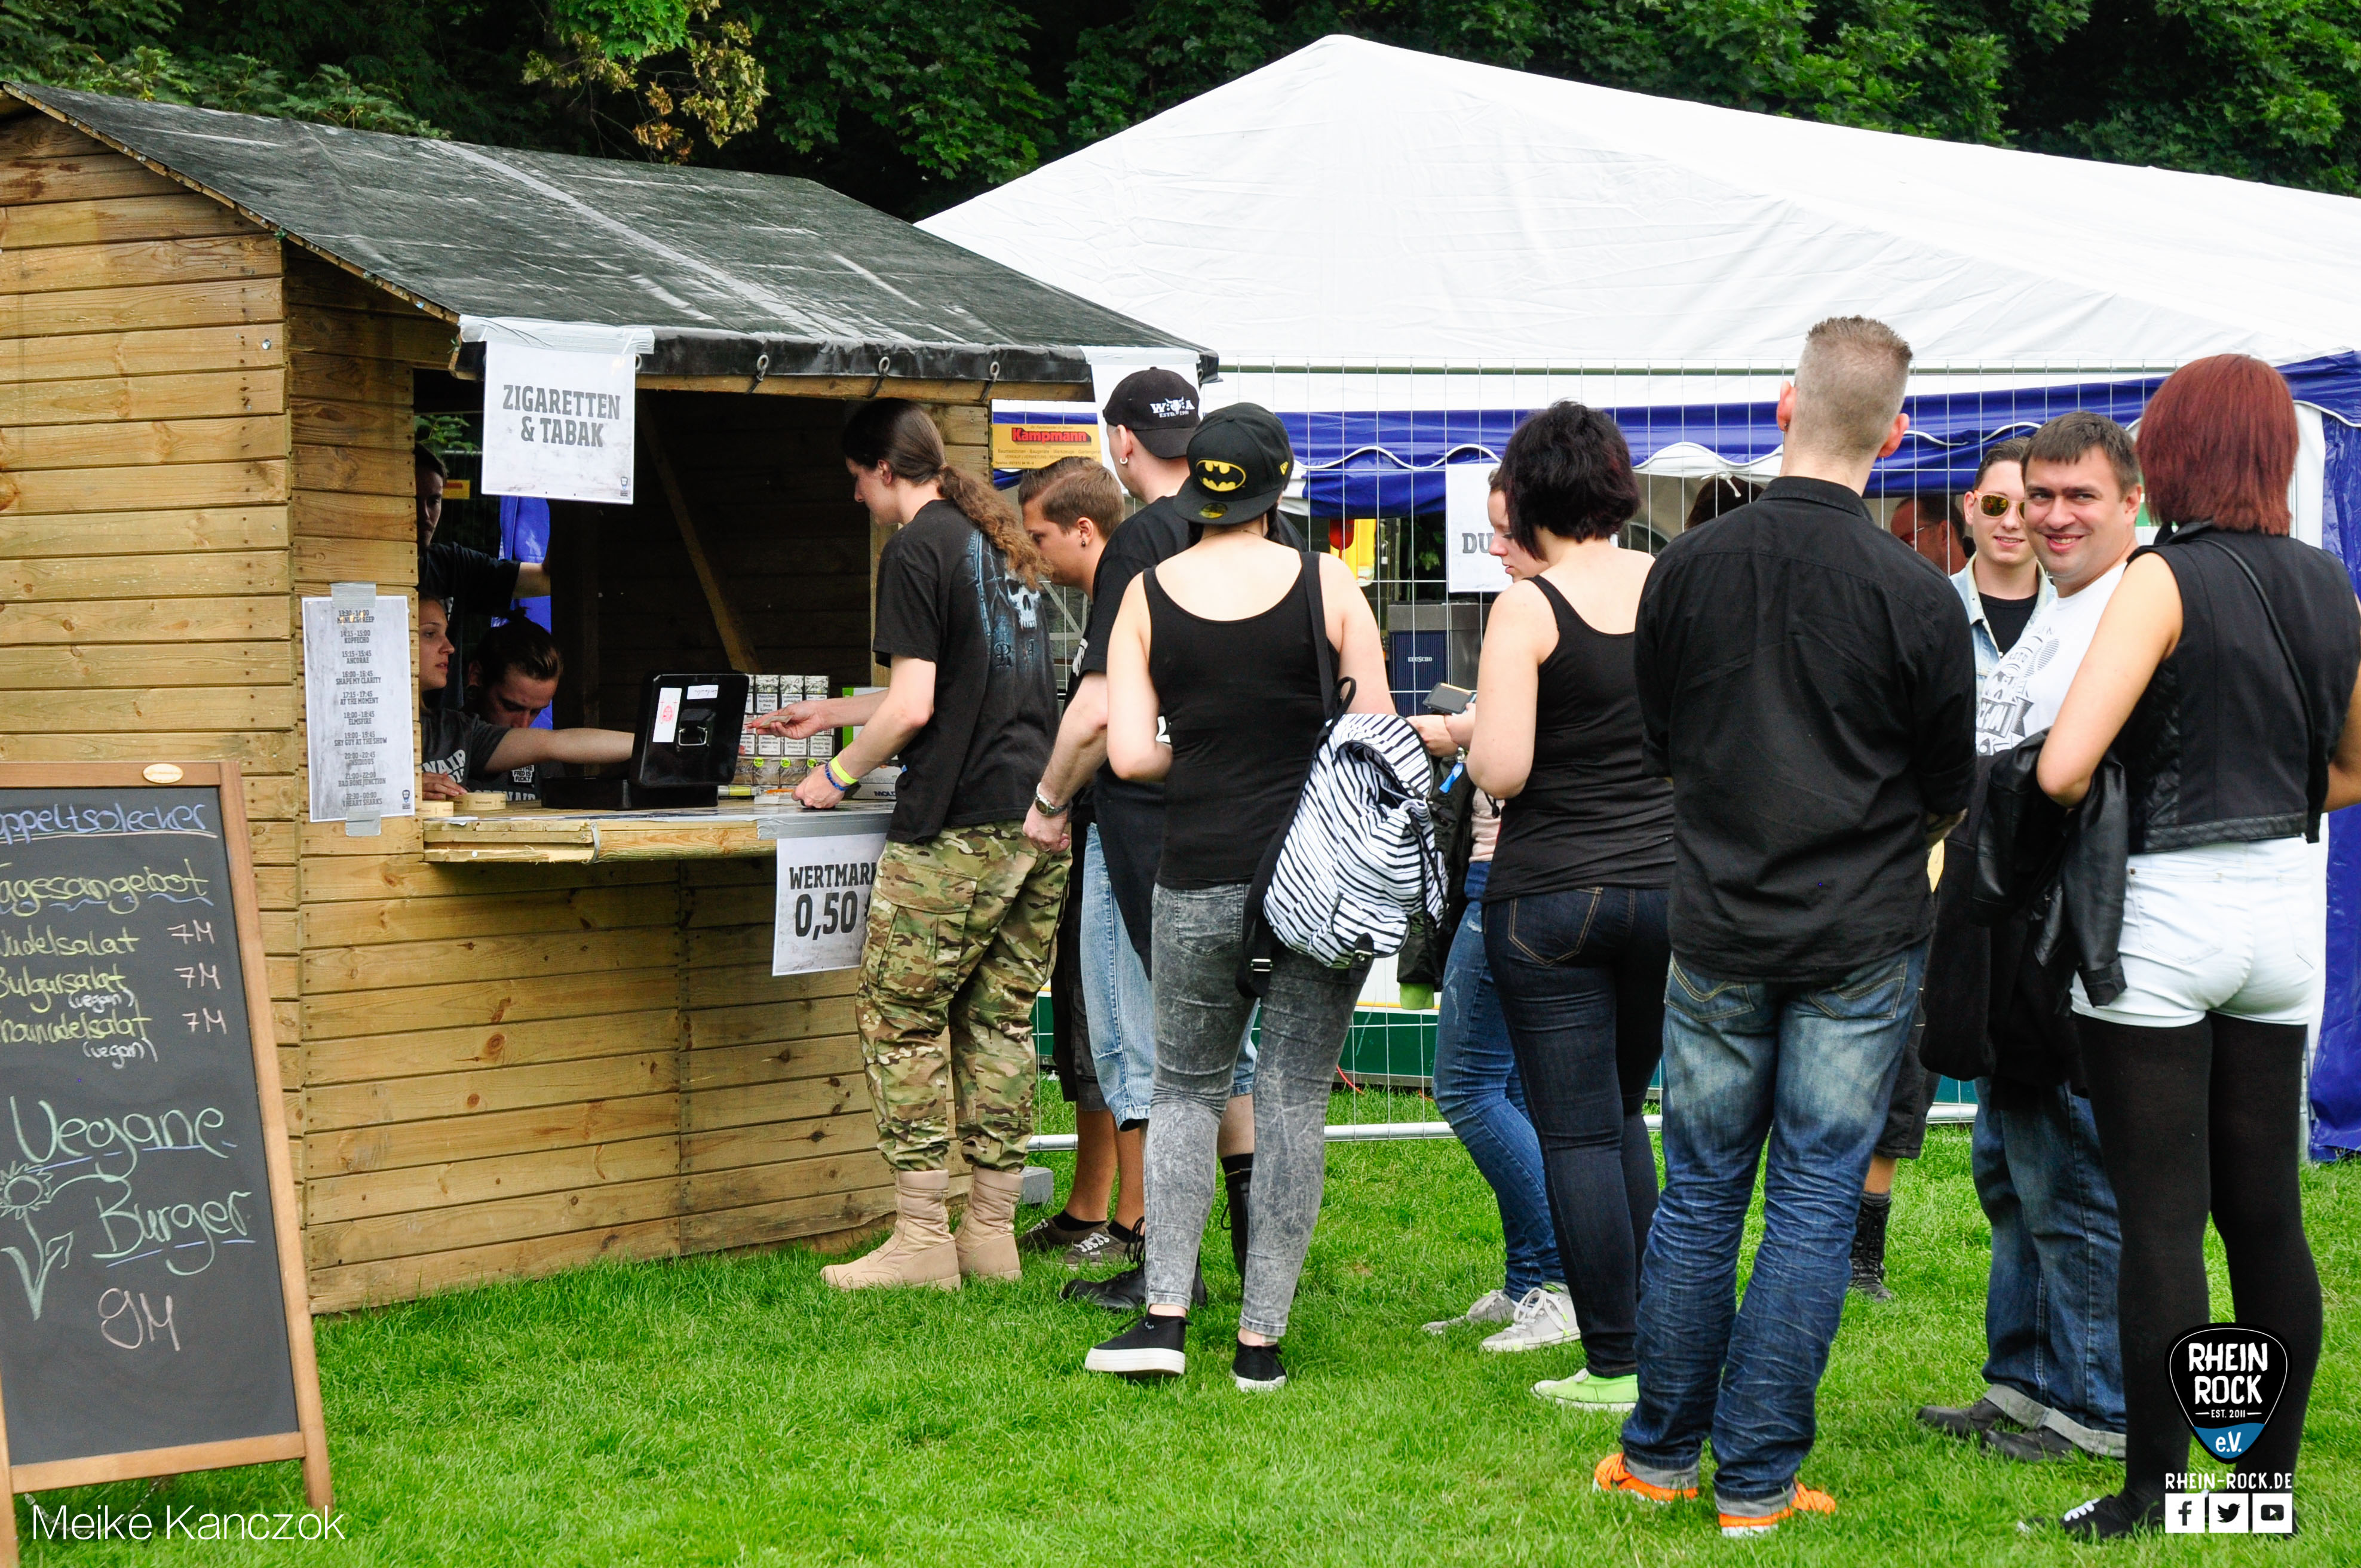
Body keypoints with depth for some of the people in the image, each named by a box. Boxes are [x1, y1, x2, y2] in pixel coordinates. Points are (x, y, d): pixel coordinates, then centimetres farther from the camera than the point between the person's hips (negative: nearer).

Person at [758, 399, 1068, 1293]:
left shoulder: (916, 550, -8)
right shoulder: (1001, 542, 18)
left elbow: (914, 707, -14)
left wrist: (839, 774, 1)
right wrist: (833, 712, 36)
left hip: (959, 825, -8)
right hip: (1041, 815, 8)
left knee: (900, 1018, 0)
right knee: (1000, 1020, 11)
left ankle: (922, 1239, -1)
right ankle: (993, 1235, 12)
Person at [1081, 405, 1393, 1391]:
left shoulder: (1147, 595, 0)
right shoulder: (1325, 583, -4)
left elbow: (1130, 754, -4)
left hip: (1199, 878, 1)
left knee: (1186, 1087, 15)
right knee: (1294, 1097, 6)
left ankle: (1165, 1317, 4)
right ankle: (1261, 1337, 6)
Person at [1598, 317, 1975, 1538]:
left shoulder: (1686, 567, -5)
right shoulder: (1916, 594, -12)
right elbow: (1951, 789, -1)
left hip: (1716, 931, 3)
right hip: (1862, 935, -2)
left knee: (1698, 1194, 13)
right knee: (1815, 1200, 4)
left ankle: (1659, 1456, 20)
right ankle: (1757, 1480, 7)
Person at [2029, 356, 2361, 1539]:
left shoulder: (2163, 580, -14)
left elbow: (2062, 768, -22)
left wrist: (2119, 806, -2)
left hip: (2159, 915, -6)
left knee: (2160, 1217, -1)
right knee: (2266, 1209, 12)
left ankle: (2149, 1496, 4)